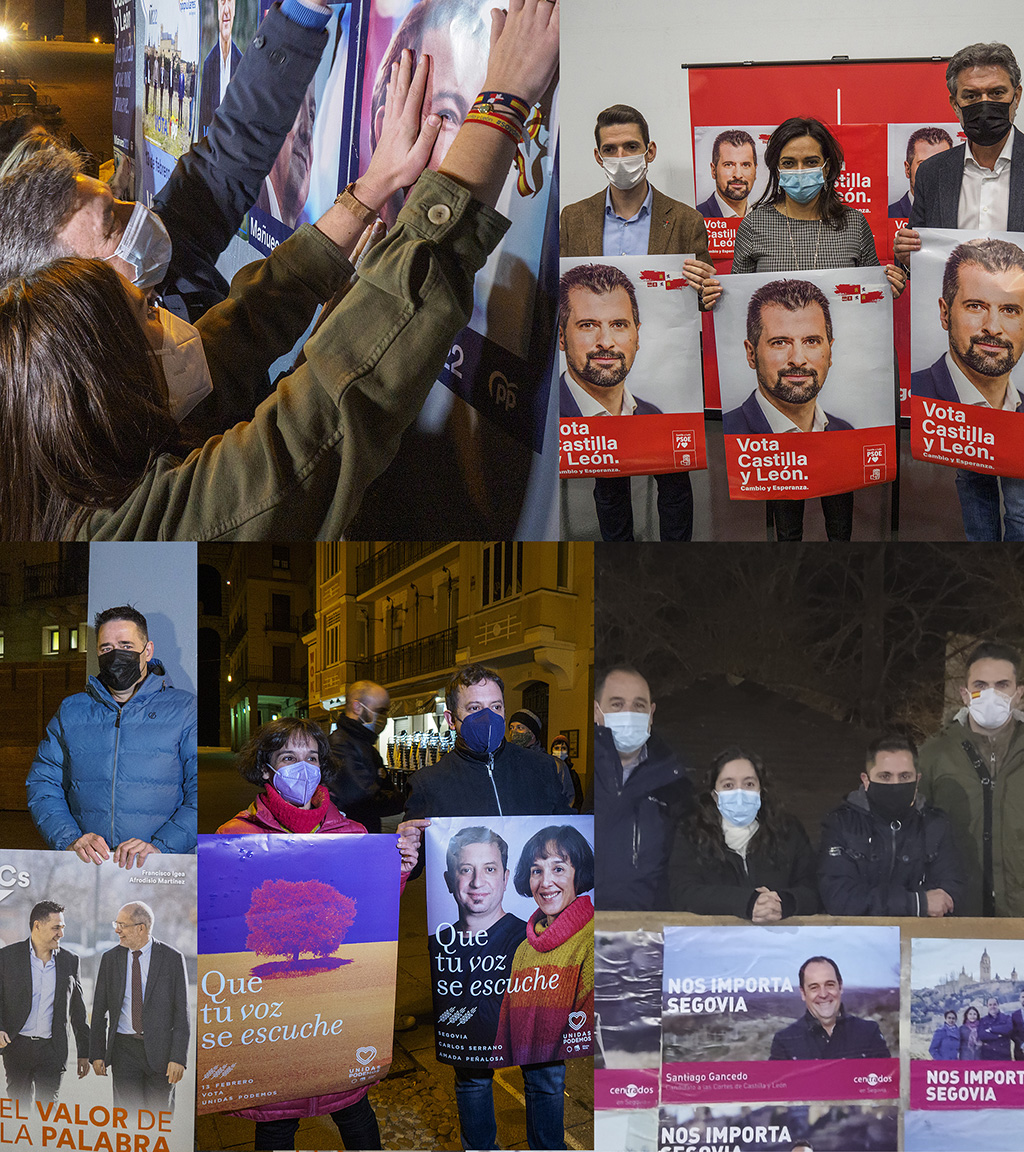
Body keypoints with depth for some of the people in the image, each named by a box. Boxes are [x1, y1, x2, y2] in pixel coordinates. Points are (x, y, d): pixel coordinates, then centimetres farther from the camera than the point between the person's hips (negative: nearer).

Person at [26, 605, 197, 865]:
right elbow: (42, 783, 14)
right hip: (84, 869, 2)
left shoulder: (184, 709, 9)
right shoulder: (70, 712, 19)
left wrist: (160, 846, -14)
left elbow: (202, 791, 0)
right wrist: (70, 839, -4)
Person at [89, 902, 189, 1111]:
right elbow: (99, 1010, 9)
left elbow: (182, 1012, -5)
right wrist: (97, 1053, 1)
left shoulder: (172, 958, -4)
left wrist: (179, 1057, -12)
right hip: (124, 1048, 2)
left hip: (160, 1049, -2)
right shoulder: (110, 959, 5)